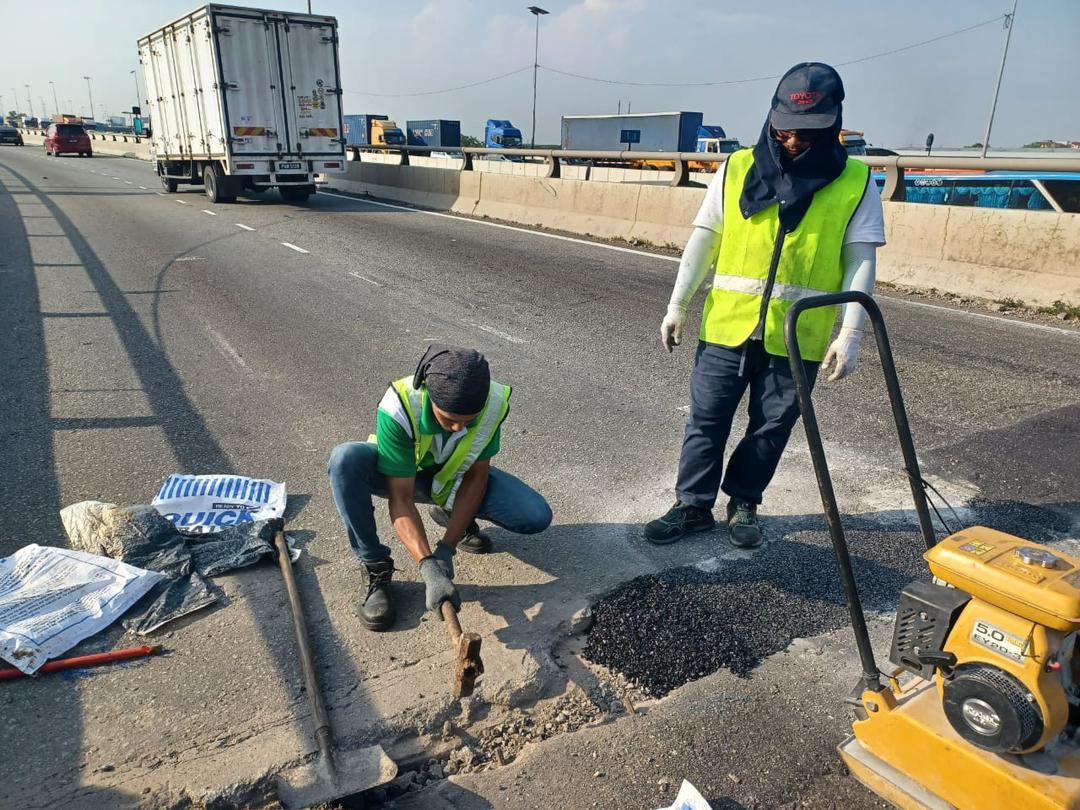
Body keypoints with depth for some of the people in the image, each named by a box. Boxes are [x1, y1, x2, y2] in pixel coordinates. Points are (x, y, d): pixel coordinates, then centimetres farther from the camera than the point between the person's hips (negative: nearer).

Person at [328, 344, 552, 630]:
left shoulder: (494, 403, -28)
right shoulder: (398, 408, -37)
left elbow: (476, 476, -17)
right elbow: (401, 498, -33)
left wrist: (446, 548, -24)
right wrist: (428, 567, -43)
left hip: (454, 476, 2)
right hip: (399, 473, -2)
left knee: (537, 517, -18)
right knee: (345, 460, -37)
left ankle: (452, 513, 11)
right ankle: (376, 569, -17)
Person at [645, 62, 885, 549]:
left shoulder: (855, 183, -1)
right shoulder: (737, 169, 1)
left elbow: (860, 261, -2)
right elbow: (703, 240, 4)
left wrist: (850, 332, -11)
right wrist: (677, 305, 1)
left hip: (798, 338, 0)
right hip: (726, 326, 1)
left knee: (772, 428, 11)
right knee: (707, 421, 6)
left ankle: (744, 503, 31)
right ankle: (693, 505, 21)